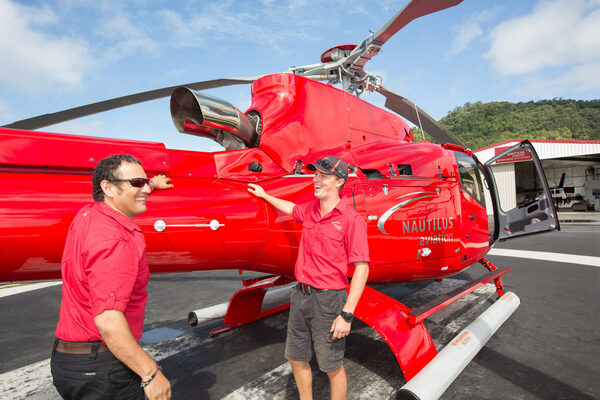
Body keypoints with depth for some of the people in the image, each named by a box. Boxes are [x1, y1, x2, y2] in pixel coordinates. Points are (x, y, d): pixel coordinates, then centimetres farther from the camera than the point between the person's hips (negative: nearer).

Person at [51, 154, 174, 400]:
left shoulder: (88, 214, 2)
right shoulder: (115, 241, -27)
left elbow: (120, 198, 26)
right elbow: (108, 319, -32)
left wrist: (153, 183, 42)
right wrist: (150, 373, -26)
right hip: (102, 368, -9)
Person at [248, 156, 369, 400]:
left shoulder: (351, 219, -15)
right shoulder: (310, 210, 5)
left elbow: (361, 268, -17)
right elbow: (292, 209, 30)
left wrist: (347, 314, -20)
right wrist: (265, 195, 38)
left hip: (328, 299, -7)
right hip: (301, 295, 7)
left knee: (332, 368, 10)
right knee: (296, 359, 20)